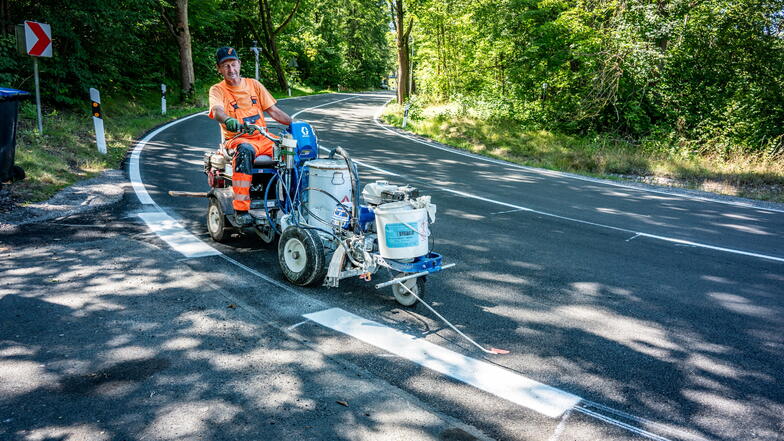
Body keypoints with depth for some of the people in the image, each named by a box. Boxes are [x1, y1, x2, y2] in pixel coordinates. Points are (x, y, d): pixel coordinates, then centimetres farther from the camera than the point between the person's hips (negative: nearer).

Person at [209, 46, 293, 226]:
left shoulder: (253, 84, 16)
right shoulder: (217, 90, 5)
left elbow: (273, 110, 14)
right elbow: (217, 111, -17)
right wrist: (229, 120, -41)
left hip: (263, 137, 4)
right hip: (237, 139, -4)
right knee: (245, 151, -40)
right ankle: (241, 210, -41)